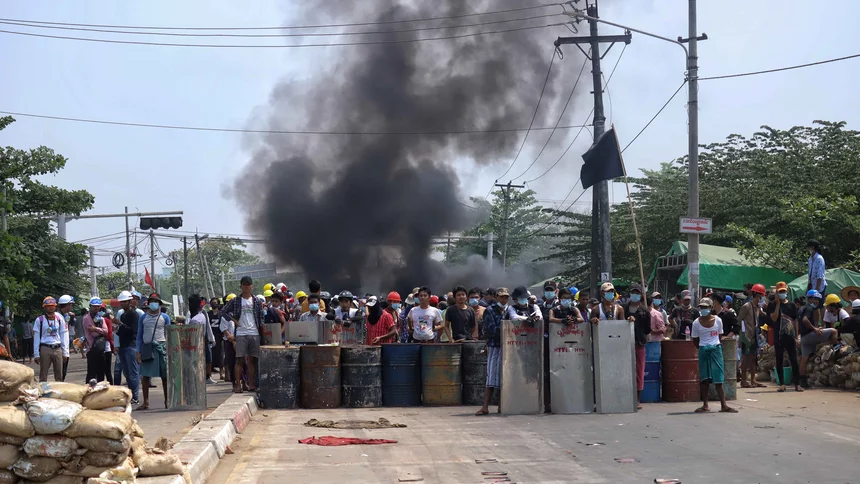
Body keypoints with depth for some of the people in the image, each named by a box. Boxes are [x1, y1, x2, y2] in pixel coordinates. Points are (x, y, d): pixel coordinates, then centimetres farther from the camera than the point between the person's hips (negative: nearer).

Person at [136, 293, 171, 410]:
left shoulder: (165, 317, 8)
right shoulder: (143, 317, 10)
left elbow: (168, 334, 10)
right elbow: (139, 336, 10)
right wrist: (138, 352, 2)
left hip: (161, 347, -1)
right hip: (147, 348, 1)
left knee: (165, 376, 1)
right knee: (145, 375, -1)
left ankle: (167, 401, 10)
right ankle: (146, 402, 4)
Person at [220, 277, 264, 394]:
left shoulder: (257, 302, 10)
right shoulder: (235, 301, 4)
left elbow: (261, 318, 11)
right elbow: (224, 311, 5)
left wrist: (262, 330, 2)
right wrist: (234, 320, -3)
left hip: (254, 333, 2)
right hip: (241, 333, -2)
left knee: (251, 359, 5)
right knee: (240, 359, -5)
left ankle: (251, 384, 9)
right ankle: (237, 385, -4)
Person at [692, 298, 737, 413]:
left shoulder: (717, 320, -1)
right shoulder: (696, 323, -1)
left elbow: (719, 336, 11)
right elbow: (695, 341, 7)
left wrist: (714, 345, 8)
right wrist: (703, 347, 4)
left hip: (716, 349, 0)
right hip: (703, 351, 0)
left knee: (718, 378, -3)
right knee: (704, 379, 2)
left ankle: (723, 405, -2)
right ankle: (705, 405, 7)